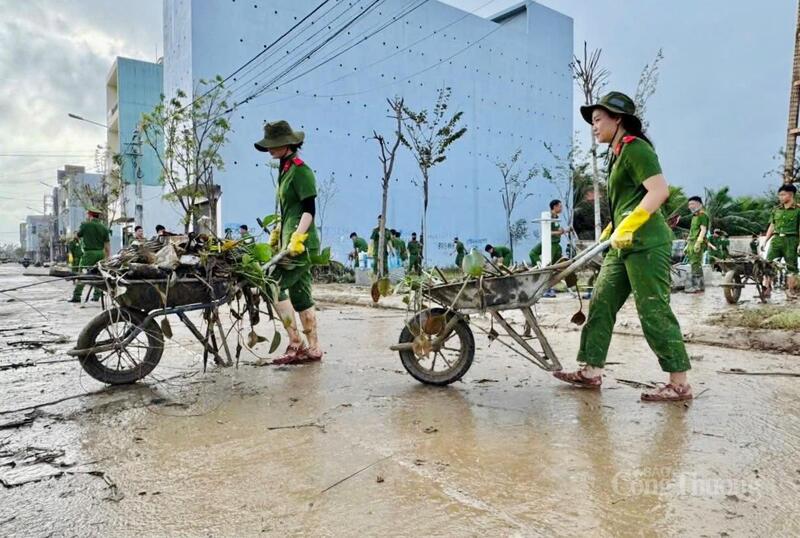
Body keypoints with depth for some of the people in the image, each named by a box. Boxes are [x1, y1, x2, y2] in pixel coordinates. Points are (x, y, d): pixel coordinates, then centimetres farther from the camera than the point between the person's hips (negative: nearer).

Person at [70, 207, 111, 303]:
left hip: (89, 253, -4)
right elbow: (107, 245, 4)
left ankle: (77, 296, -3)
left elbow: (78, 235, 11)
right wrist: (108, 257, 9)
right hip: (100, 253, 4)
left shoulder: (85, 225, -4)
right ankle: (97, 294, 12)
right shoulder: (104, 228, 6)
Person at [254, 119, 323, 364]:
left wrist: (297, 238, -25)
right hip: (290, 243, 10)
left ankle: (296, 344, -6)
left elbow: (309, 209, -17)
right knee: (299, 294, 9)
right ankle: (313, 348, 15)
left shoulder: (300, 170, -9)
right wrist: (277, 232, 26)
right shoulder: (285, 169, 19)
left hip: (301, 244, -10)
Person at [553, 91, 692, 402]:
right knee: (601, 303, 7)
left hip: (645, 244, -10)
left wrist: (627, 226, -23)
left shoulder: (635, 148, -8)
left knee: (654, 311, -6)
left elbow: (660, 190, -19)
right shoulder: (618, 153, 19)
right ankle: (591, 372, 14)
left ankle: (680, 384, 6)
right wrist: (612, 228, 19)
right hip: (624, 246, 10)